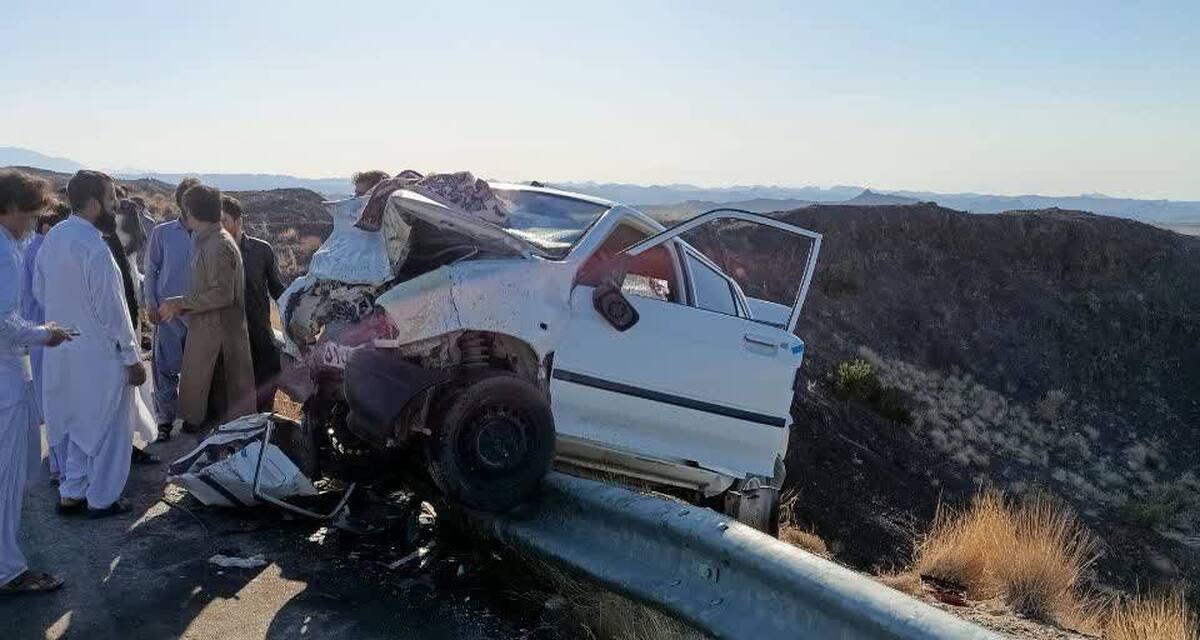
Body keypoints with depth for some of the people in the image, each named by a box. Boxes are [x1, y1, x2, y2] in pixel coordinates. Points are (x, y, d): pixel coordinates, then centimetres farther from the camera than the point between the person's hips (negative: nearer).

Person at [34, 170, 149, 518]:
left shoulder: (52, 238, 2)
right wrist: (132, 358, -12)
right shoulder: (94, 247, -23)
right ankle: (102, 499, 21)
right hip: (99, 354, -8)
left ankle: (71, 494, 31)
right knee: (108, 427, 9)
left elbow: (40, 290, 12)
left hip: (62, 352, 8)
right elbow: (111, 311, -20)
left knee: (80, 423, 21)